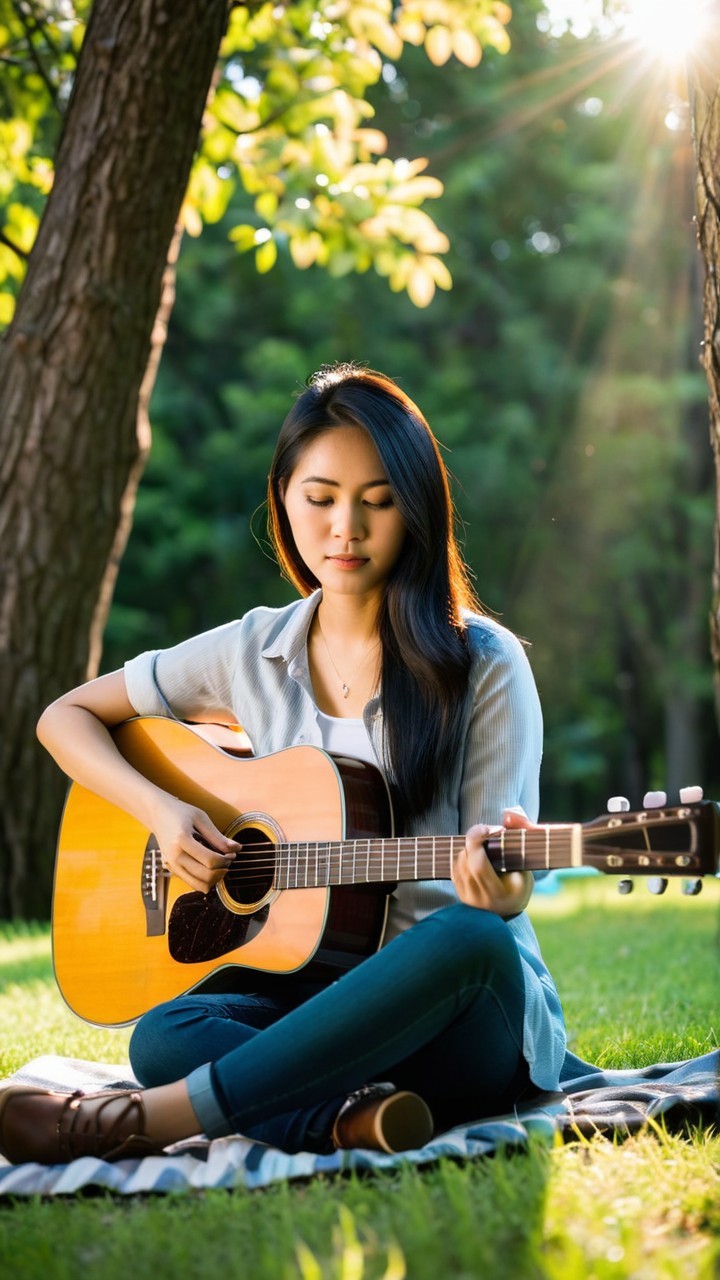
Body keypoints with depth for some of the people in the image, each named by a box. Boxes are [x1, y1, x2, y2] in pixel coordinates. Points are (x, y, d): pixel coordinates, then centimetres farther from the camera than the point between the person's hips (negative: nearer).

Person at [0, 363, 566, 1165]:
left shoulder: (483, 664, -4)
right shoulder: (252, 653, 7)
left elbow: (499, 867, -5)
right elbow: (65, 719, 14)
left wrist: (500, 893, -30)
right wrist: (160, 811, -4)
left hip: (467, 1018, -2)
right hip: (313, 993, 2)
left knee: (470, 939, -39)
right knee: (164, 1036, -28)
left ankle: (140, 1121, -38)